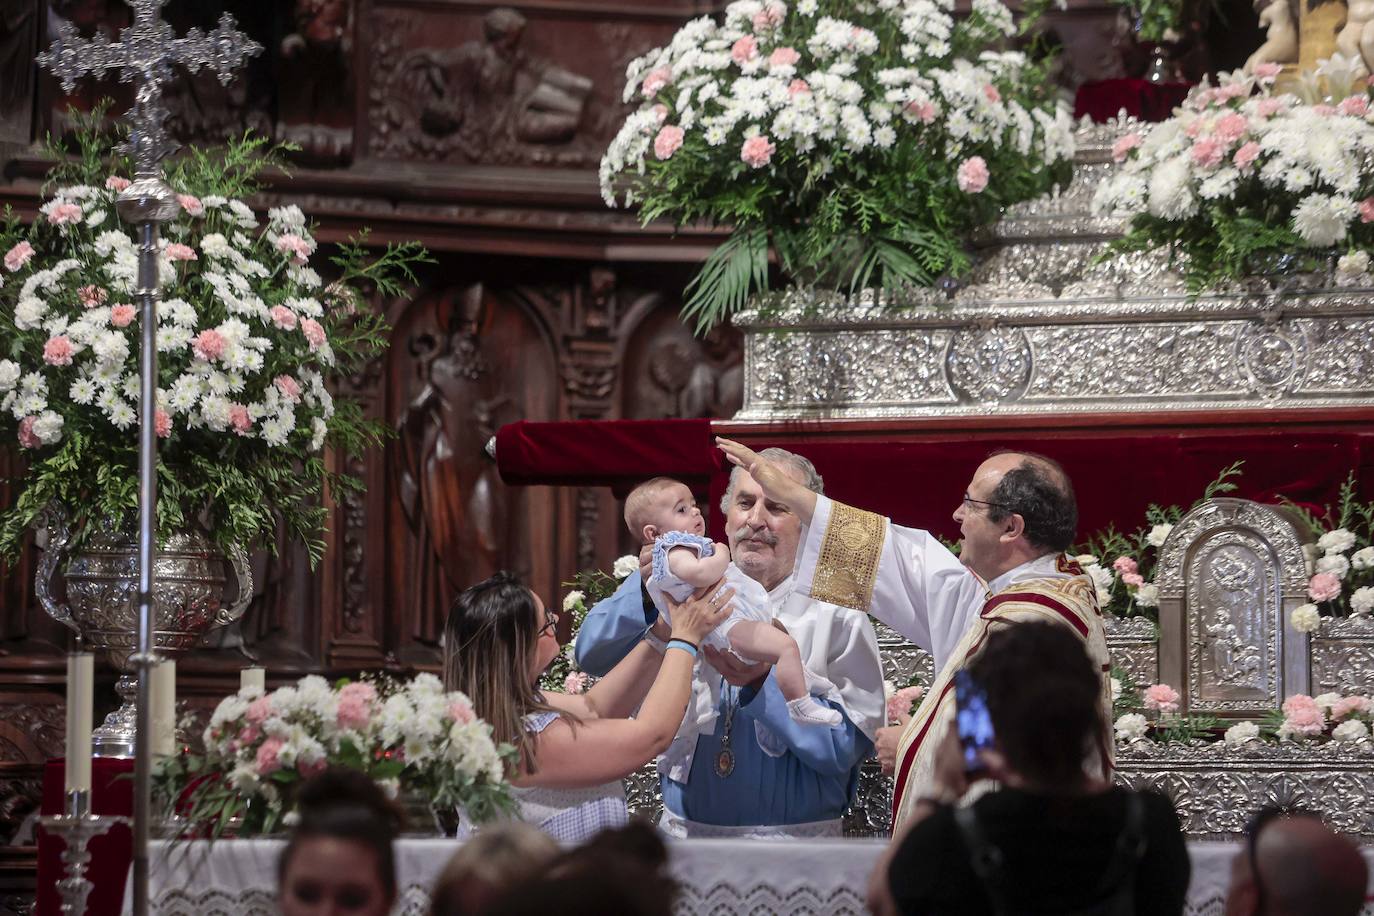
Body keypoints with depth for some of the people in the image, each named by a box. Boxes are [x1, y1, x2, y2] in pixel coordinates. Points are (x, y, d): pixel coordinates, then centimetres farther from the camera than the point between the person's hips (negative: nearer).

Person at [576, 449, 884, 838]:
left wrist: (764, 681, -20)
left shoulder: (838, 615, 2)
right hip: (681, 834, 2)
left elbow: (847, 746, -7)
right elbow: (594, 655, 0)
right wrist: (648, 588, -17)